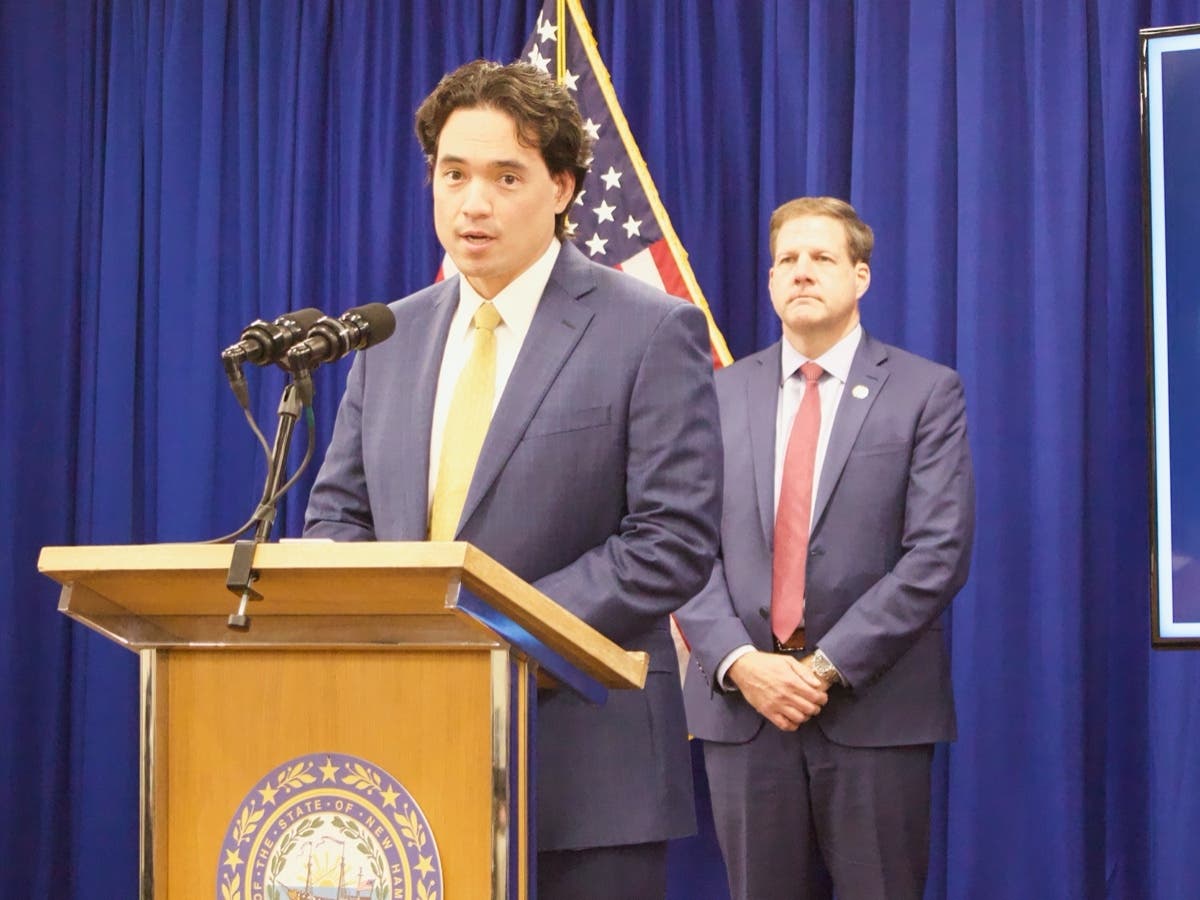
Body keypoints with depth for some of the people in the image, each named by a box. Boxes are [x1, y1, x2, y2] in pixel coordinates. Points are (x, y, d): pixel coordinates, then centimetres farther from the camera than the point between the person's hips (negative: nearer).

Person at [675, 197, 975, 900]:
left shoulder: (926, 392, 1)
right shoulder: (721, 394, 10)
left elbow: (938, 554, -7)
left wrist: (828, 666, -13)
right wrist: (739, 663, -10)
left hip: (875, 707, -2)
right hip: (741, 703, 3)